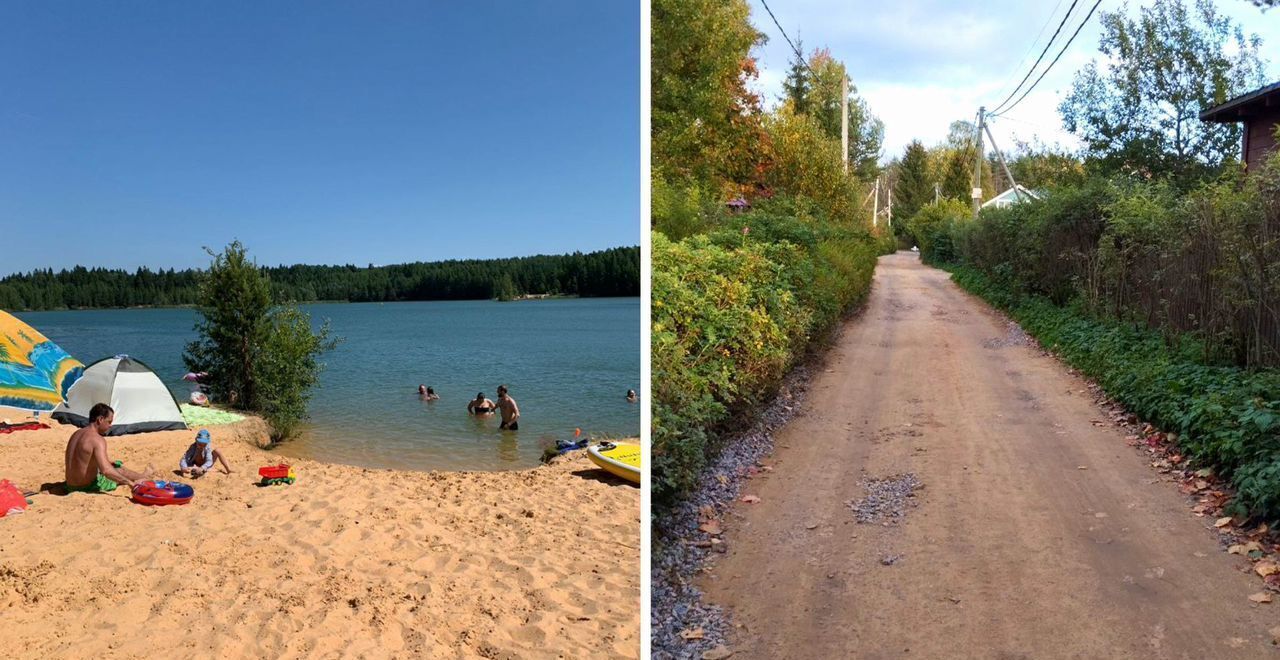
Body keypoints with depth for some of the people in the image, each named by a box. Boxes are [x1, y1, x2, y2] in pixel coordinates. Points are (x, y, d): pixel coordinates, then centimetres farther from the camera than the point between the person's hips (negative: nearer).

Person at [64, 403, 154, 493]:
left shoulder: (76, 434, 6)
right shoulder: (98, 440, -22)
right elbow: (106, 470, -31)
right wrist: (130, 483, -27)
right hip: (89, 487, -8)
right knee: (120, 470, 15)